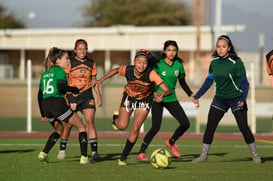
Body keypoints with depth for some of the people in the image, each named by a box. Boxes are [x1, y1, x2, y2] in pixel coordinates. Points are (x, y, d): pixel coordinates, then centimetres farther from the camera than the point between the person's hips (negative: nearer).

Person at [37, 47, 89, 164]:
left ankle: (43, 154, 12)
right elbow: (61, 87, -19)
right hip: (58, 104, -7)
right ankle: (84, 157, -3)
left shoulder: (45, 74, 21)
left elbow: (40, 94, 20)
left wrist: (43, 113, 24)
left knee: (59, 130, 29)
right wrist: (74, 89, -1)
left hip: (45, 105, 7)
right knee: (81, 127, 6)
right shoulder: (60, 71, -2)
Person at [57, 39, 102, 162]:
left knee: (90, 122, -14)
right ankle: (62, 149, 25)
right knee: (68, 125, 3)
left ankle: (94, 151, -19)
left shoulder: (91, 64, 7)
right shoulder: (70, 63, -4)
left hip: (87, 96, 2)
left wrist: (99, 96, 10)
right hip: (72, 96, -2)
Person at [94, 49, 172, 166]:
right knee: (122, 126, -6)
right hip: (129, 97, 1)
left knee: (135, 129, -8)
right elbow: (116, 70, -3)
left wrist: (163, 94, -61)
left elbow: (168, 90, -39)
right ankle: (116, 118, 33)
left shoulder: (151, 74, -35)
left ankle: (123, 157, 10)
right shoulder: (128, 70, -28)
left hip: (144, 100, -1)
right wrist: (101, 80, -1)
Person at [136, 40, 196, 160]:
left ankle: (171, 142, 23)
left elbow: (182, 83, 16)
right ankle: (140, 154, -7)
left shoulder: (178, 65, 4)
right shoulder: (158, 64, -11)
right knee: (156, 127, -16)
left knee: (185, 124, -4)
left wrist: (191, 95, 10)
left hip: (171, 98, 5)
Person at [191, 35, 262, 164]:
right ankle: (203, 155, 5)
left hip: (236, 99, -4)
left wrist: (243, 99, -27)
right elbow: (208, 81, 13)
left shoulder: (236, 62, -15)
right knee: (210, 127, -3)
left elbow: (244, 83, -14)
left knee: (243, 127, -6)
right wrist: (197, 96, 14)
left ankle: (255, 154, 9)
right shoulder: (214, 63, 0)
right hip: (220, 99, 4)